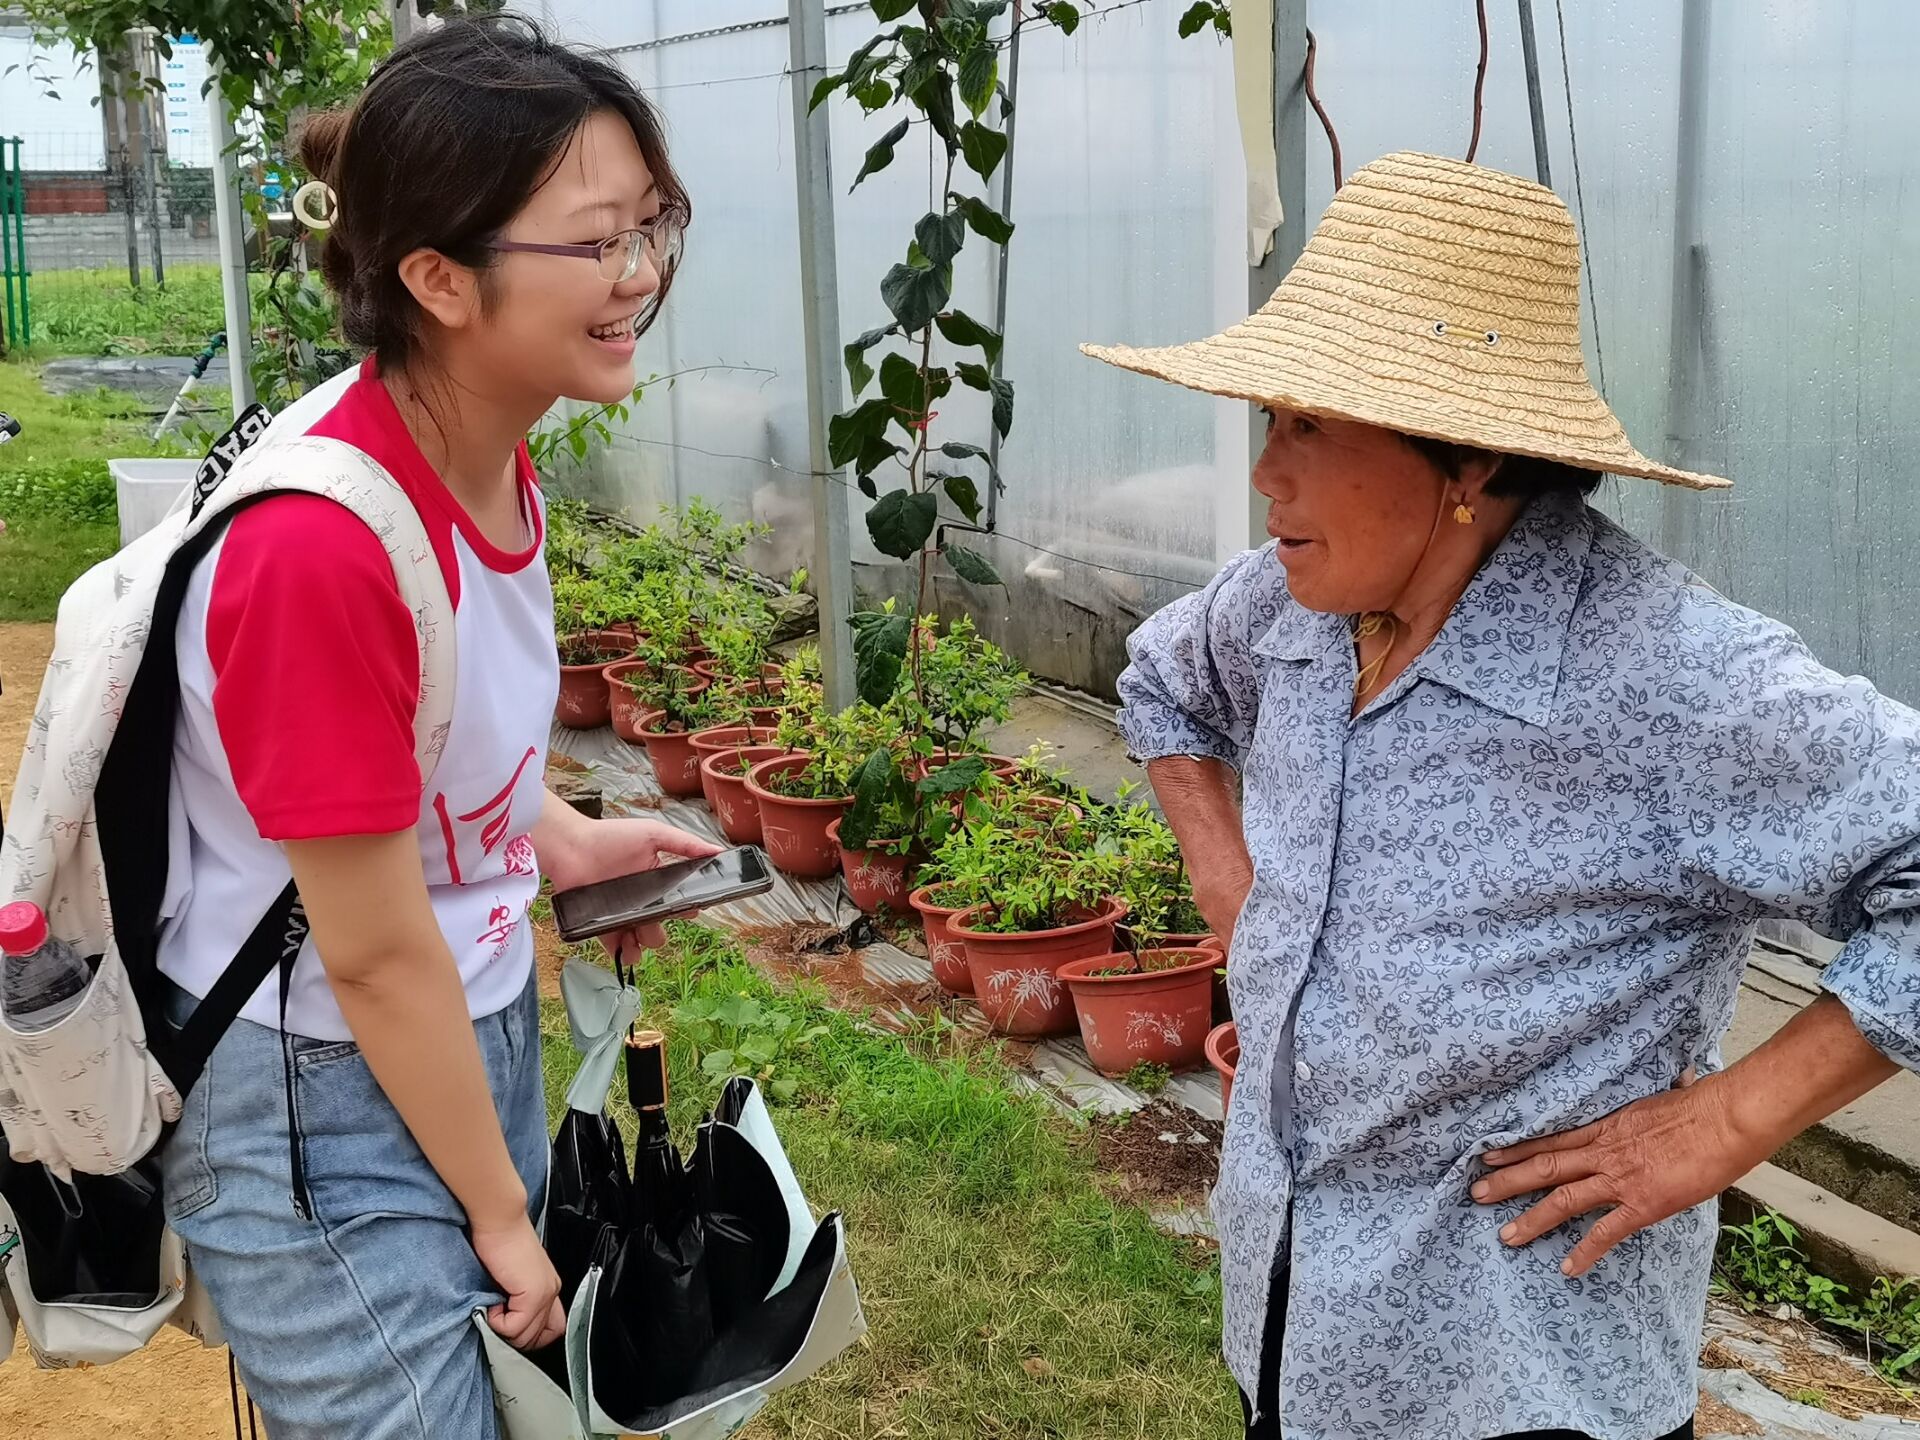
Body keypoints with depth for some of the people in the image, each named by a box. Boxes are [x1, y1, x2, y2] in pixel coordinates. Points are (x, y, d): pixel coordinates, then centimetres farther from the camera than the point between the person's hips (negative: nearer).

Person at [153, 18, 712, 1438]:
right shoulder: (320, 543, -30)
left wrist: (556, 833, 1)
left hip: (478, 1023, 8)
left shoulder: (490, 449, -5)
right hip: (324, 1104, -8)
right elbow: (375, 956, -21)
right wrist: (499, 1208, -9)